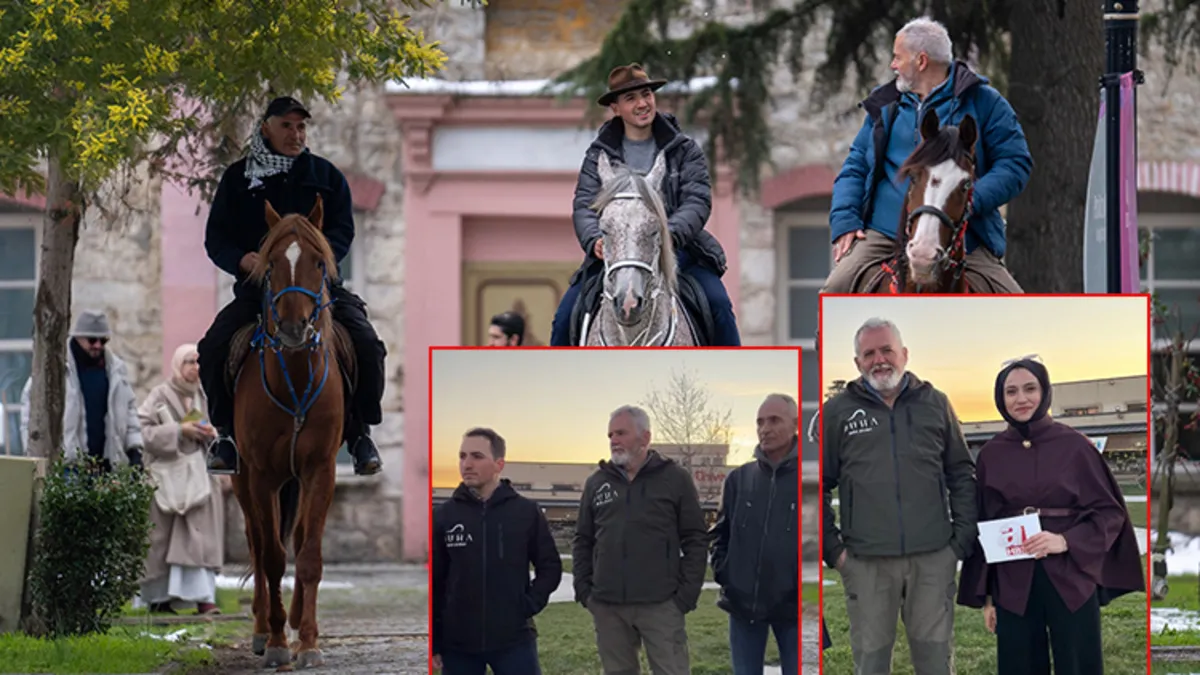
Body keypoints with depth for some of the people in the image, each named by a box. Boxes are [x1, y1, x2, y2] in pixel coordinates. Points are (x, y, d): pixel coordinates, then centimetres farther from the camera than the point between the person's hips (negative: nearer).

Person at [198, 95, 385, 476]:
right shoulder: (237, 177, 9)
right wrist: (244, 260, -17)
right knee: (214, 348, -22)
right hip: (256, 284, 0)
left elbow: (343, 230, 1)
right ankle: (227, 431, -2)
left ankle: (360, 433, -3)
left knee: (367, 346, -21)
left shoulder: (325, 175, 10)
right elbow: (216, 237, 6)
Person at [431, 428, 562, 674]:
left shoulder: (527, 512, 1)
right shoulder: (443, 515, 1)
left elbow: (550, 567, 9)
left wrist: (530, 605, -6)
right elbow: (434, 581, 4)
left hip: (514, 639, -1)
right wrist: (433, 641, 1)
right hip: (458, 642, 1)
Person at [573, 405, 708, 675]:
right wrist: (583, 589, 7)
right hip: (607, 607, 4)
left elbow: (695, 539, 2)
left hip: (661, 604, -4)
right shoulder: (597, 483, 12)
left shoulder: (675, 479, 2)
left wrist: (688, 592, -6)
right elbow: (583, 541, 18)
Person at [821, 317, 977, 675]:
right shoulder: (837, 412, 6)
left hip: (933, 558, 1)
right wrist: (831, 548, 0)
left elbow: (962, 475, 14)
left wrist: (963, 538, 5)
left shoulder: (935, 404, 11)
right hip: (866, 562, -1)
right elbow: (819, 486, 7)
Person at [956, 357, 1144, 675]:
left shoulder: (1074, 445, -2)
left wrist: (1066, 541, -16)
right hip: (1013, 586, 2)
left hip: (1070, 580, -2)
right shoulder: (991, 454, 5)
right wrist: (985, 596, 8)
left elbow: (1109, 512, 0)